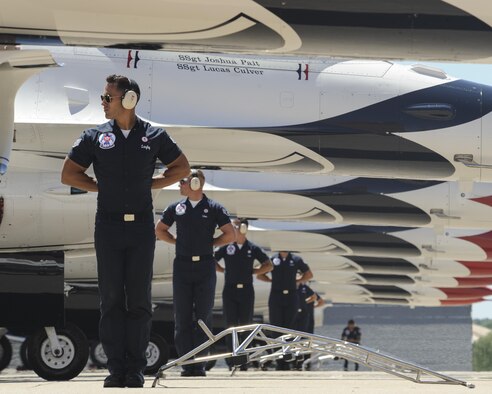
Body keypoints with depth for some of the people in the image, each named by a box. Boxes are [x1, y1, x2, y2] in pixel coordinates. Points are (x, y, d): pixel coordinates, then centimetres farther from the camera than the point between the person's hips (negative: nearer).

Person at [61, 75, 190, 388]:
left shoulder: (154, 136, 2)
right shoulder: (95, 137, 3)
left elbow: (182, 167, 14)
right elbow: (69, 174, 9)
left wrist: (151, 184, 4)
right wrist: (102, 186, 3)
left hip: (141, 225, 0)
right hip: (108, 225, 1)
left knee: (139, 299, 1)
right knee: (111, 299, 1)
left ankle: (135, 369, 4)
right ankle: (116, 368, 4)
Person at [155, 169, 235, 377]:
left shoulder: (214, 208, 1)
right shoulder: (176, 208, 8)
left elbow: (230, 235, 2)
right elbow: (159, 231, 20)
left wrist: (210, 243, 1)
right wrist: (178, 242, 8)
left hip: (205, 266, -2)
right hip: (182, 265, 2)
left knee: (203, 317, -1)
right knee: (182, 318, -2)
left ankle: (200, 365, 2)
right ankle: (186, 365, 0)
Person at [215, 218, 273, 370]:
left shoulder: (253, 248, 3)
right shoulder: (226, 247, 2)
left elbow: (269, 265, 10)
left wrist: (254, 271, 2)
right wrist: (223, 270, 3)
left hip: (246, 290, 0)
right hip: (230, 290, 0)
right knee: (231, 325, -1)